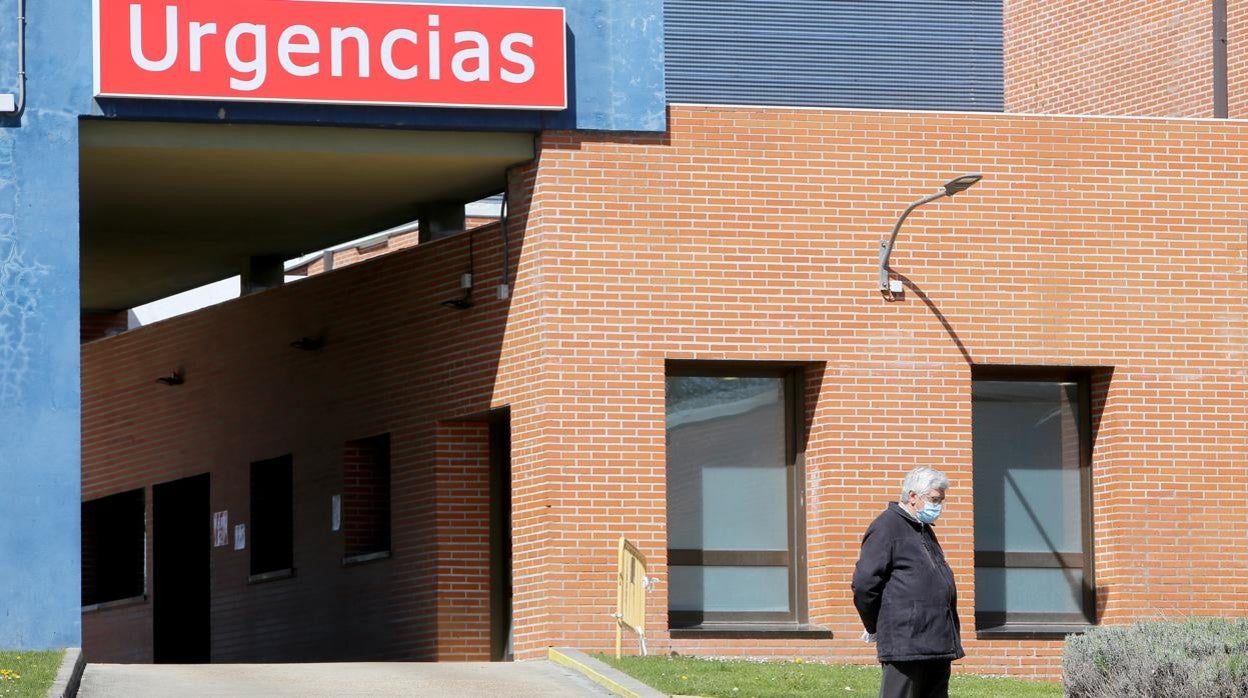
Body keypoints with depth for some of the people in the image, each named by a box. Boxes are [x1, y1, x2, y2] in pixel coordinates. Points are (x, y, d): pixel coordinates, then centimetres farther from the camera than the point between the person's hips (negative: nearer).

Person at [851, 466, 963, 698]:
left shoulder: (924, 529, 21)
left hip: (938, 644, 9)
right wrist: (874, 627, -3)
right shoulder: (886, 527, -9)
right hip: (904, 642, -9)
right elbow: (864, 584, -13)